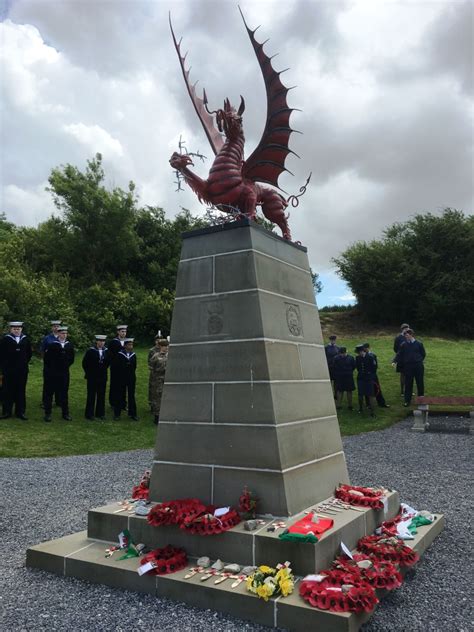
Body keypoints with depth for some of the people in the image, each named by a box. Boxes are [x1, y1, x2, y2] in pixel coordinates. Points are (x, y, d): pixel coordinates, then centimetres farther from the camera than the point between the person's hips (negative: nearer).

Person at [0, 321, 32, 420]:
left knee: (21, 391, 6)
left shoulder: (25, 339, 7)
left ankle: (20, 412, 12)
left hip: (22, 370, 2)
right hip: (9, 370, -2)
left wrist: (25, 362, 9)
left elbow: (29, 353, 16)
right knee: (8, 391, 3)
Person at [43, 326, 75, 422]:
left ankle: (65, 414, 15)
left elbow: (71, 358, 14)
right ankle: (47, 414, 12)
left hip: (64, 373, 3)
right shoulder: (52, 345, -7)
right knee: (49, 393, 4)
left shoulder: (69, 345, 4)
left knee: (64, 393, 8)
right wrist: (51, 368, 2)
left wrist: (66, 366, 8)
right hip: (52, 373, -3)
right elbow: (46, 358, -3)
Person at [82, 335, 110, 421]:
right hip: (92, 377, -3)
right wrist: (88, 373, 0)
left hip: (102, 377, 3)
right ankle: (89, 414, 11)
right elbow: (84, 363, -2)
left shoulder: (106, 351, 1)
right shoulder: (90, 351, -9)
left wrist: (104, 370, 10)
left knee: (101, 395, 8)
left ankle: (100, 413, 18)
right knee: (91, 396, 3)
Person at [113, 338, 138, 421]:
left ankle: (132, 414, 17)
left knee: (131, 396, 8)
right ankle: (117, 414, 14)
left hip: (131, 379, 3)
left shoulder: (133, 355, 3)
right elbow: (116, 367, -7)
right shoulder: (119, 355, -8)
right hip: (121, 379, -3)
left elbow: (134, 366, 8)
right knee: (120, 396, 5)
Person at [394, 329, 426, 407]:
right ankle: (407, 401, 10)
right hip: (408, 366, 1)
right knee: (408, 384, 3)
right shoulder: (403, 345, 2)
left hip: (418, 366, 0)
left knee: (420, 383, 7)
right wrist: (395, 361, -15)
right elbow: (399, 354, -1)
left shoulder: (419, 344, 0)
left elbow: (423, 354, 9)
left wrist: (419, 361, 1)